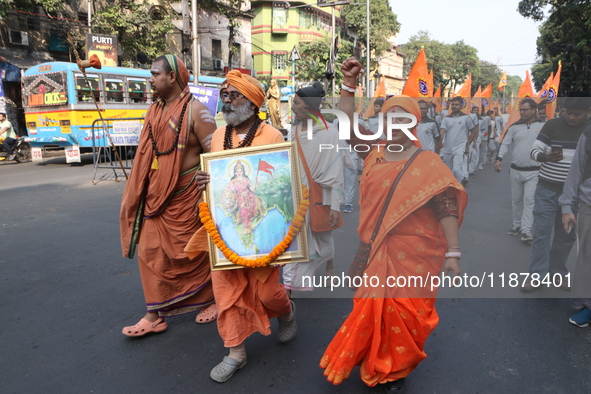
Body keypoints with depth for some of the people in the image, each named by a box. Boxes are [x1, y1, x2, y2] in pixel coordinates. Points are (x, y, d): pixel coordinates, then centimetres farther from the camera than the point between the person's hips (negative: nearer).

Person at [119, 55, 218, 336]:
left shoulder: (195, 111, -12)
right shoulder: (154, 110, 10)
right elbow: (146, 153, 16)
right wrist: (138, 191, 15)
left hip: (185, 197, -7)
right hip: (156, 196, 7)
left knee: (195, 253, 7)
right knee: (150, 252, 8)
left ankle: (213, 300, 30)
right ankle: (155, 316, 20)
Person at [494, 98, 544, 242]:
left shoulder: (543, 126, -2)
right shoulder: (514, 127, 4)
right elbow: (505, 144, 3)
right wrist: (499, 159, -12)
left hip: (533, 172, -3)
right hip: (515, 170, 3)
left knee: (529, 200, -10)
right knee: (516, 200, 13)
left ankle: (526, 230, -8)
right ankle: (517, 224, 29)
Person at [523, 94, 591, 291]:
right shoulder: (552, 125, -3)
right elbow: (534, 151, -5)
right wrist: (546, 157, -27)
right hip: (547, 189, -2)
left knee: (567, 235, 10)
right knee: (541, 232, -1)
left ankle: (558, 272, 25)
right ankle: (537, 275, 5)